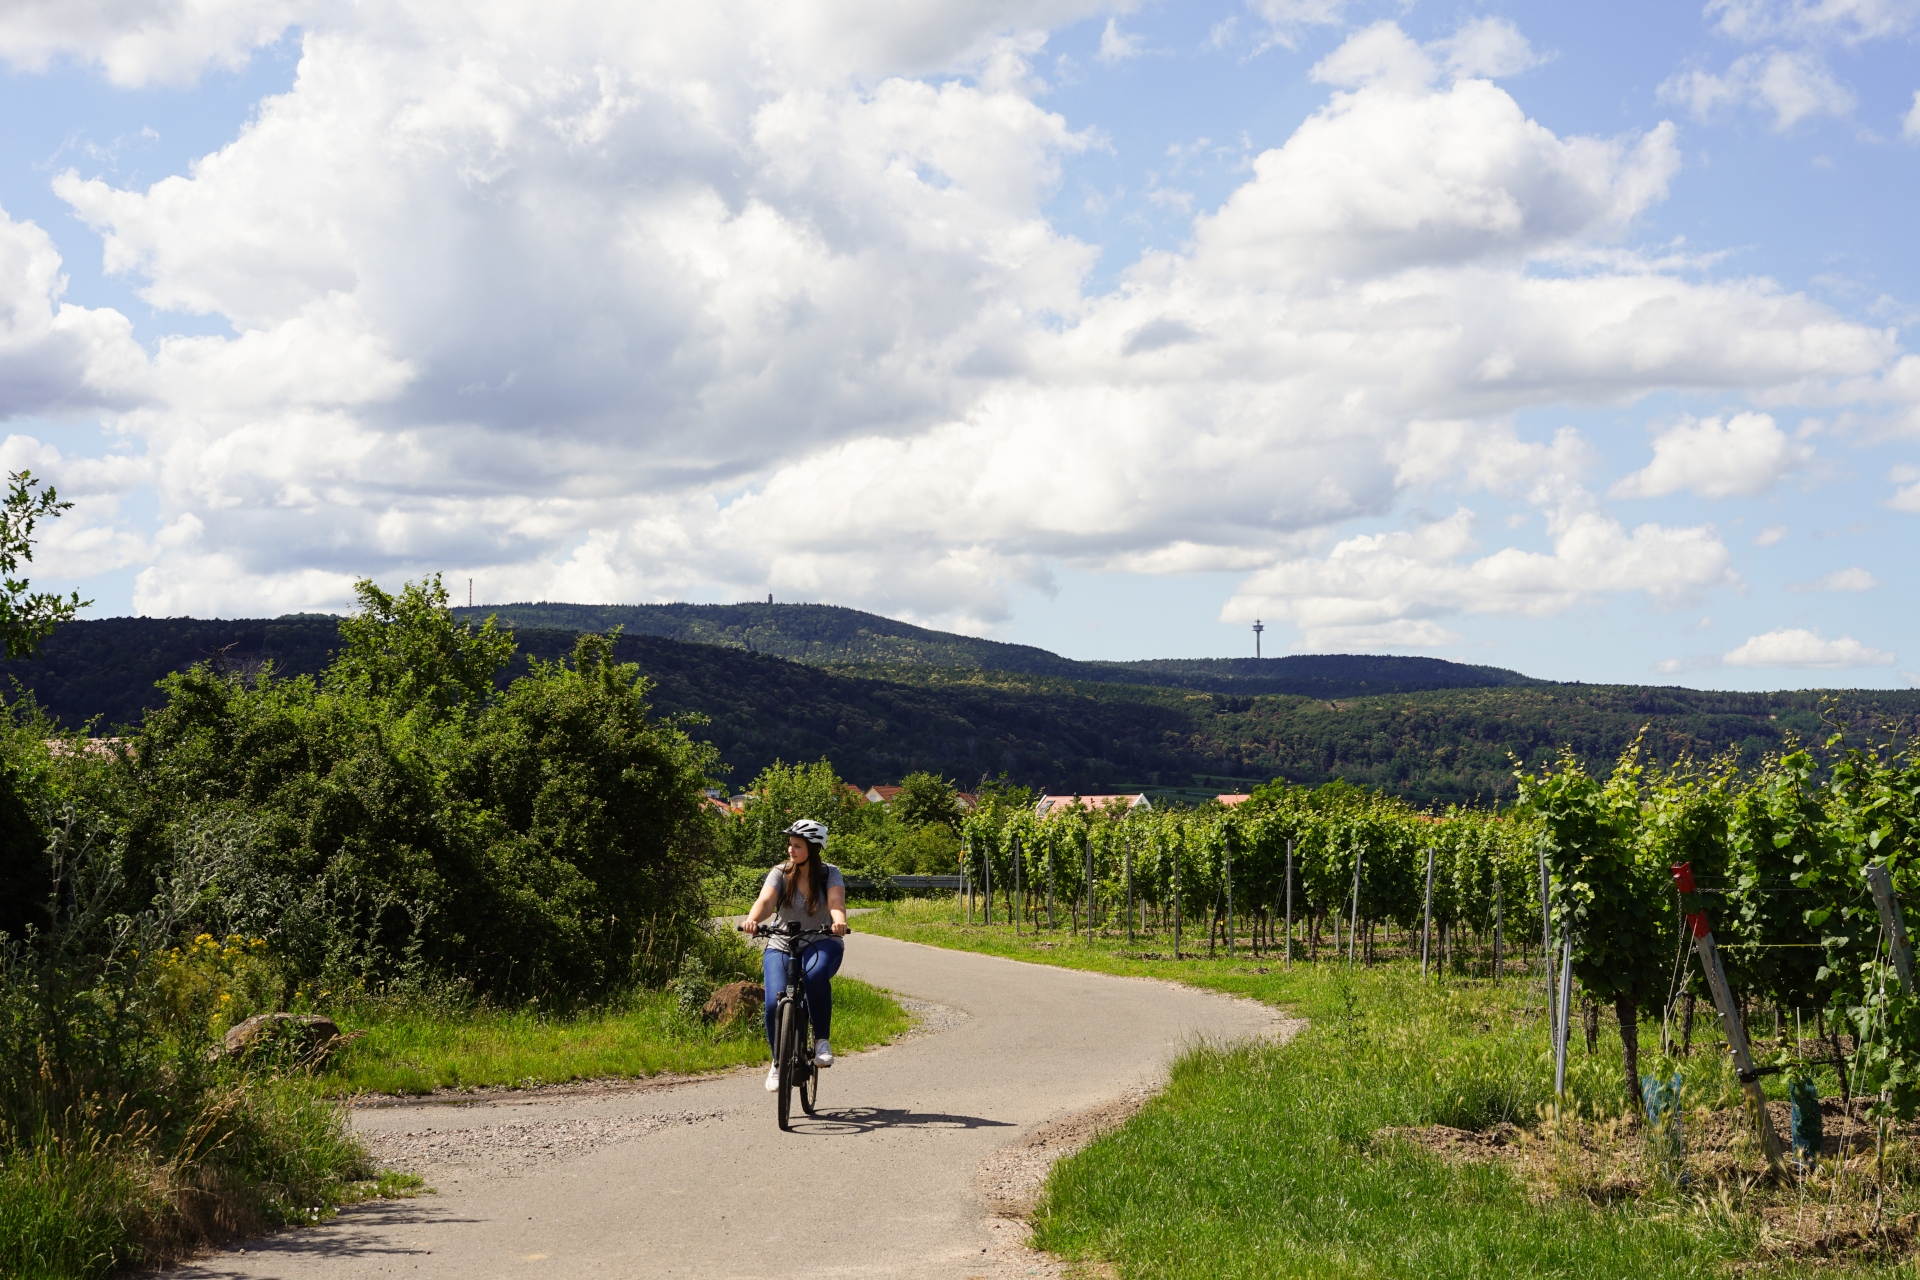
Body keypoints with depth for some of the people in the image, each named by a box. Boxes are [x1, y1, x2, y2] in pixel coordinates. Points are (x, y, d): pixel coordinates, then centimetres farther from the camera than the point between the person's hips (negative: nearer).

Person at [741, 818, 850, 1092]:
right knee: (775, 1004, -20)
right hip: (782, 946, 2)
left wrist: (839, 921, -46)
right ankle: (778, 1061, 5)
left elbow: (836, 902, -22)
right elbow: (766, 900, -20)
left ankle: (822, 1041, -18)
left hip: (821, 944, -1)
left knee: (815, 976, -37)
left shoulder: (830, 874, -4)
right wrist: (752, 919, -42)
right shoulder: (780, 873, -3)